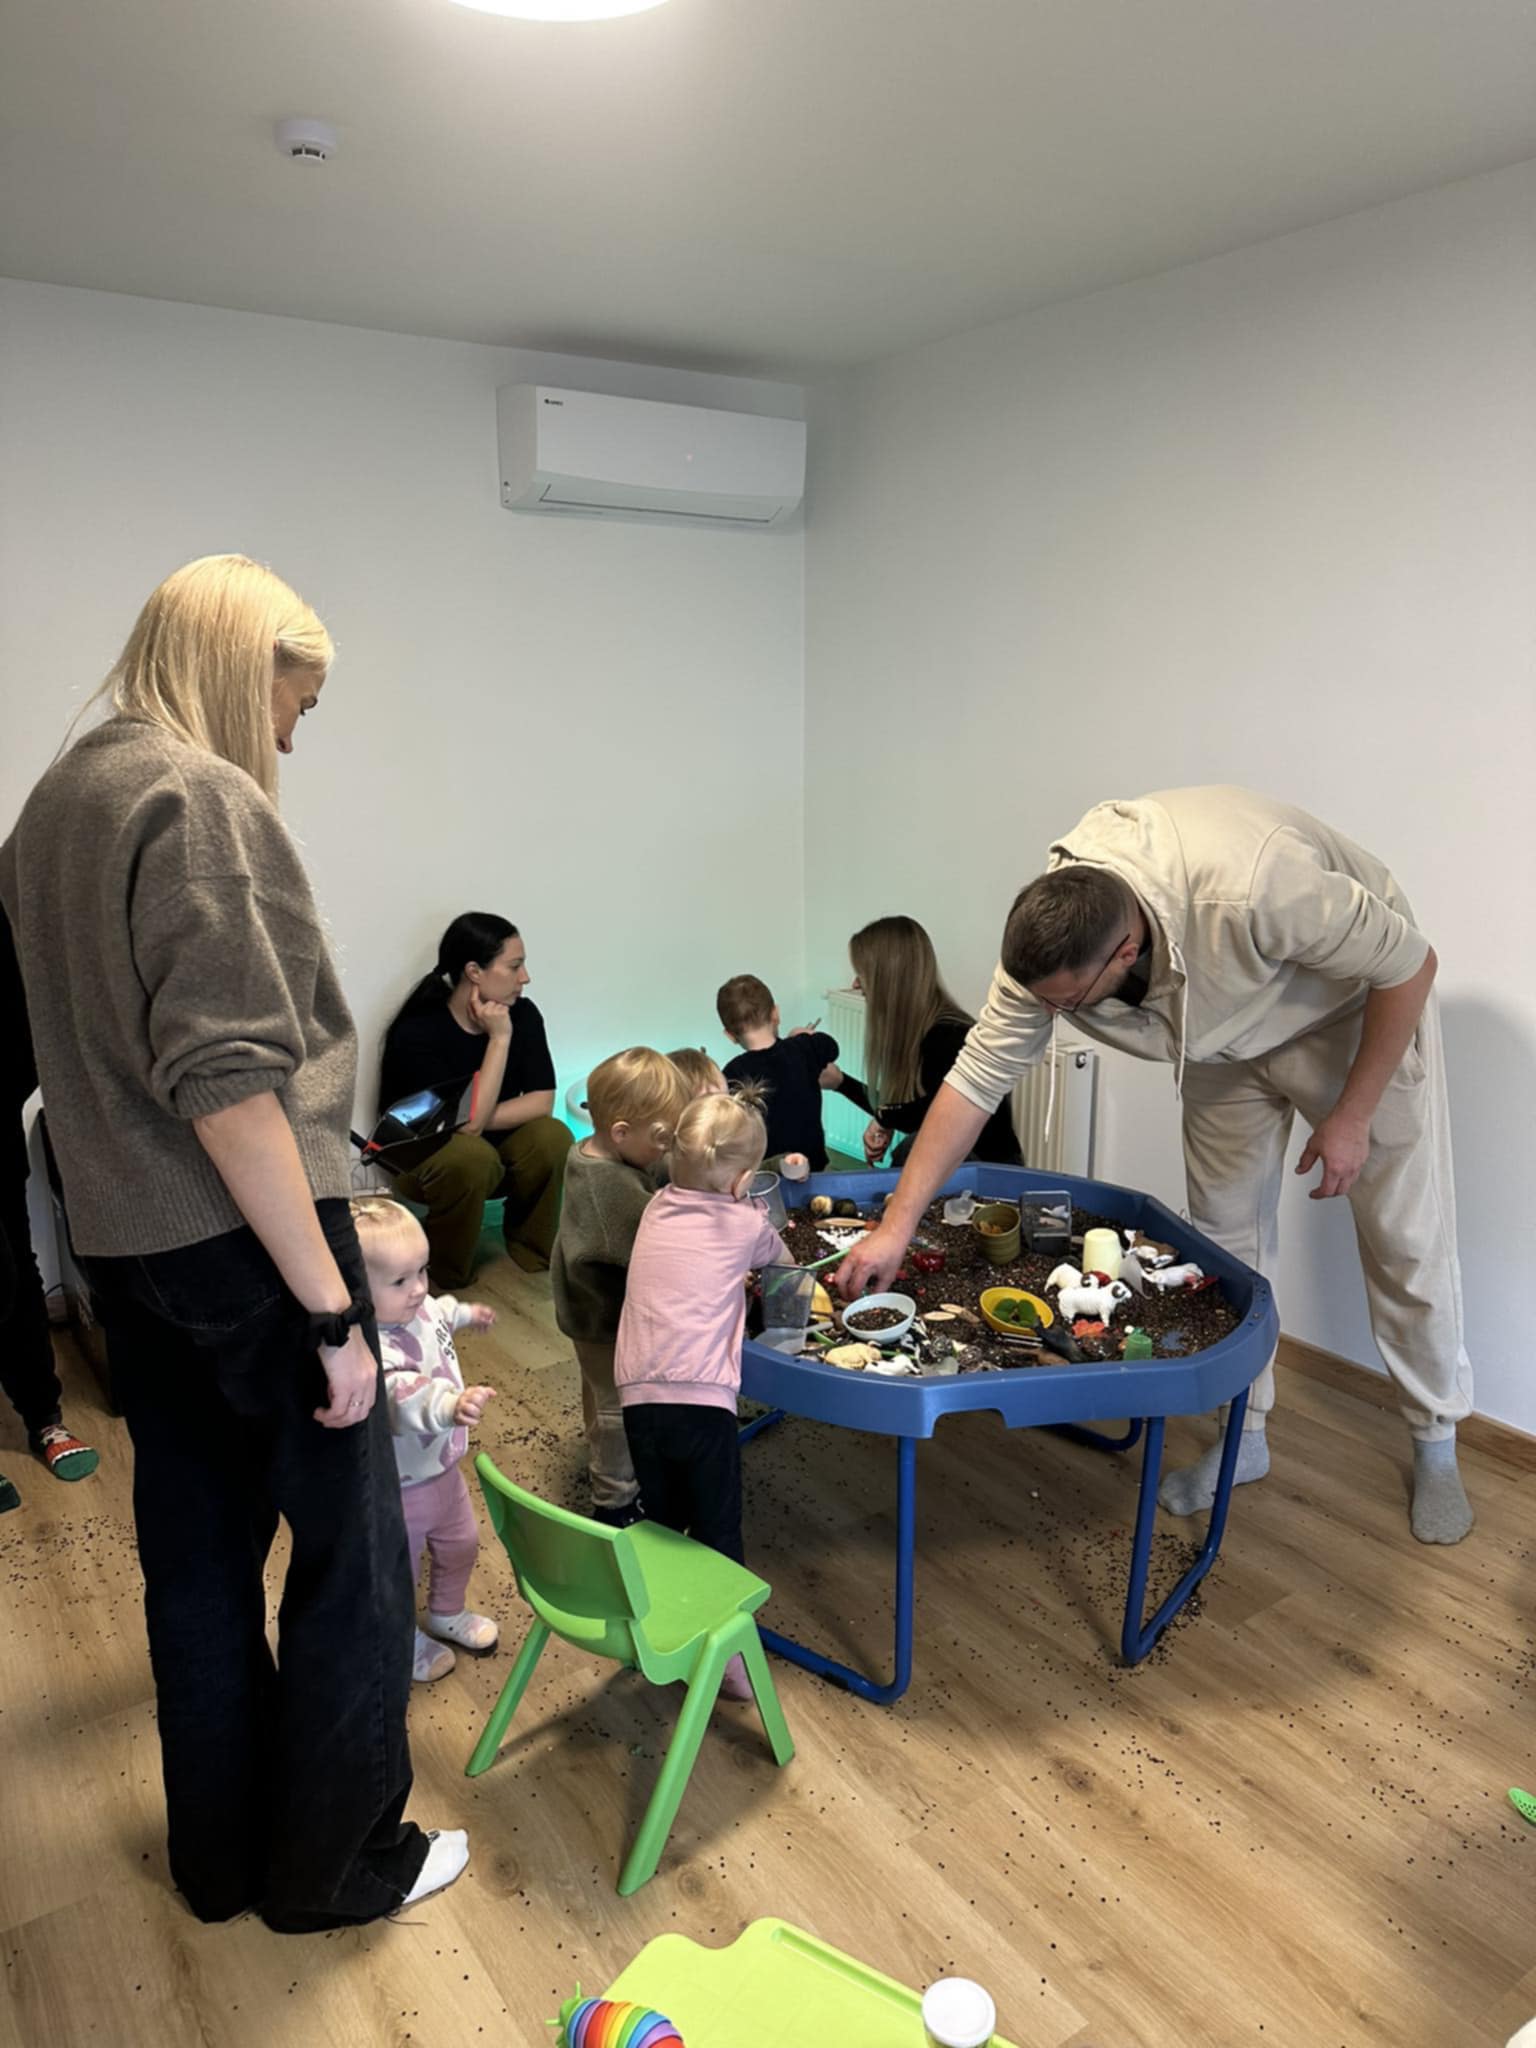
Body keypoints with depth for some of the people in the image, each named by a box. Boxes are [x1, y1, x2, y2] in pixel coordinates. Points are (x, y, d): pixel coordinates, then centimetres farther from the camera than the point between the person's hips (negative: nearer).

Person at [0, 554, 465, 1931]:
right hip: (247, 1237, -9)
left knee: (198, 1554, 19)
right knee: (351, 1552, 8)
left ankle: (223, 1855, 36)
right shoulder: (199, 797, -16)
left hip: (125, 1248, 9)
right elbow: (227, 1077, -23)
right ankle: (336, 1863, 25)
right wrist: (331, 1309, -20)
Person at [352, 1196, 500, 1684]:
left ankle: (447, 1615, 56)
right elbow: (403, 1392, -58)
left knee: (461, 1546, 28)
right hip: (398, 1489, -8)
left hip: (443, 1468, 8)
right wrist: (451, 1405, -75)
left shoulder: (417, 1309, -12)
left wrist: (463, 1312, 31)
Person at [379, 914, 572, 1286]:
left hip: (498, 1149, 4)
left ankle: (531, 1256, -3)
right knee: (471, 1155, -36)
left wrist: (481, 1121, -26)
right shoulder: (417, 1032, -26)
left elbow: (543, 1101, -15)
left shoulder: (523, 1014, -11)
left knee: (551, 1137, -25)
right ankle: (445, 1280, -13)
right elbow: (470, 1120, -32)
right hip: (426, 1157, -4)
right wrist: (500, 1037, -31)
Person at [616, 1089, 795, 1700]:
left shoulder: (656, 1210, 14)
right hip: (704, 1399, -3)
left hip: (640, 1396, 4)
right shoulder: (747, 1223, 5)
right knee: (718, 1533, 11)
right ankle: (727, 1655, 17)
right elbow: (784, 1261, 24)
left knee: (660, 1525, 21)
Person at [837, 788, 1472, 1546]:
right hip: (1228, 1035, 4)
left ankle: (1435, 1443, 24)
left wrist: (1352, 1116, -22)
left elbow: (1408, 964, -27)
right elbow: (975, 1078, -19)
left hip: (1354, 1011, -4)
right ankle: (1245, 1434, 25)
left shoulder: (1253, 889, -44)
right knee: (1225, 1231, 7)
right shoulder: (1047, 936, -28)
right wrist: (895, 1227, -20)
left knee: (1405, 1238, 2)